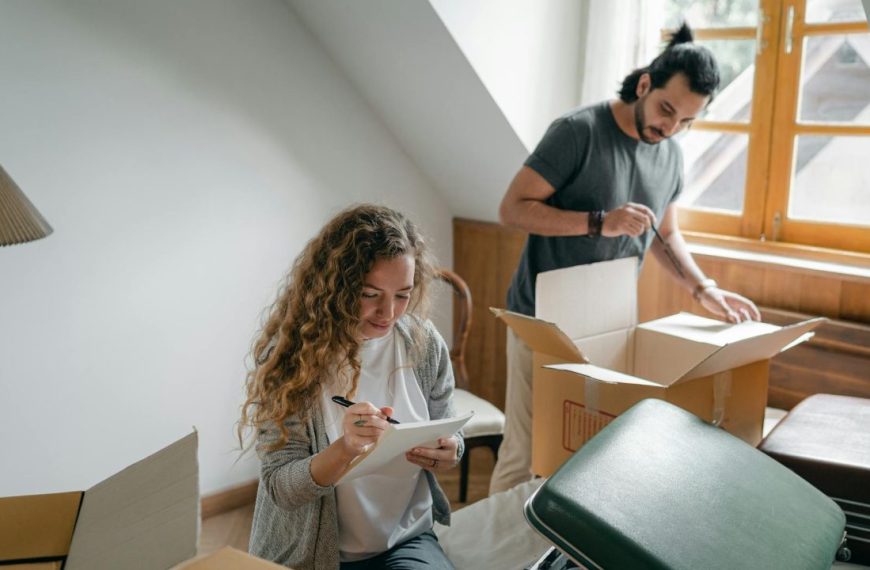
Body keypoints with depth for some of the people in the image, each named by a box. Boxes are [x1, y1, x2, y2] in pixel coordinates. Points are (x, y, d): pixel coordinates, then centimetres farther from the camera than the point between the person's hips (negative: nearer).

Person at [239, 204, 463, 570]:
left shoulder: (425, 345, -5)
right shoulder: (289, 352, -14)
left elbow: (448, 442, 8)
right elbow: (281, 488, -14)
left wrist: (447, 455, -14)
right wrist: (345, 449, -32)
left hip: (407, 540, 3)